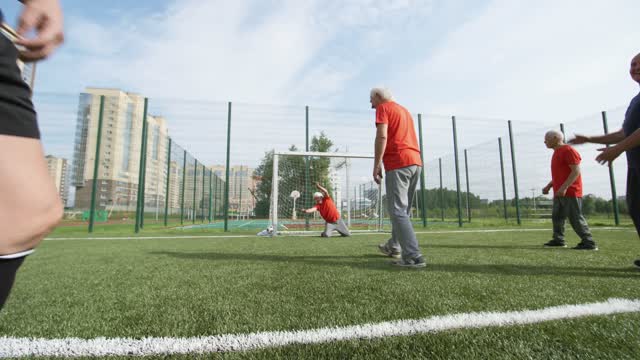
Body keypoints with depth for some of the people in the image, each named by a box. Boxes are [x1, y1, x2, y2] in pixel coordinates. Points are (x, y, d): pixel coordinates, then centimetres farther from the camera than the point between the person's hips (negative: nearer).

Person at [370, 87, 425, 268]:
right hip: (415, 162, 9)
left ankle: (413, 257, -11)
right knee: (402, 209, 16)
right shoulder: (404, 110, 27)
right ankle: (394, 246, 30)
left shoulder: (383, 108, 2)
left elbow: (382, 136, -13)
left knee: (398, 211, -8)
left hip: (398, 163, -9)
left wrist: (376, 165, -14)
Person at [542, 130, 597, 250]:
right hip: (559, 193, 10)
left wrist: (564, 187, -25)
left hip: (570, 192, -9)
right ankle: (558, 240, 17)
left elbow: (576, 171, -18)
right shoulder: (557, 152, 18)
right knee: (557, 217, 11)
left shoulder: (568, 150, -11)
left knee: (575, 218, -6)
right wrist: (549, 186, 16)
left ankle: (589, 243, 1)